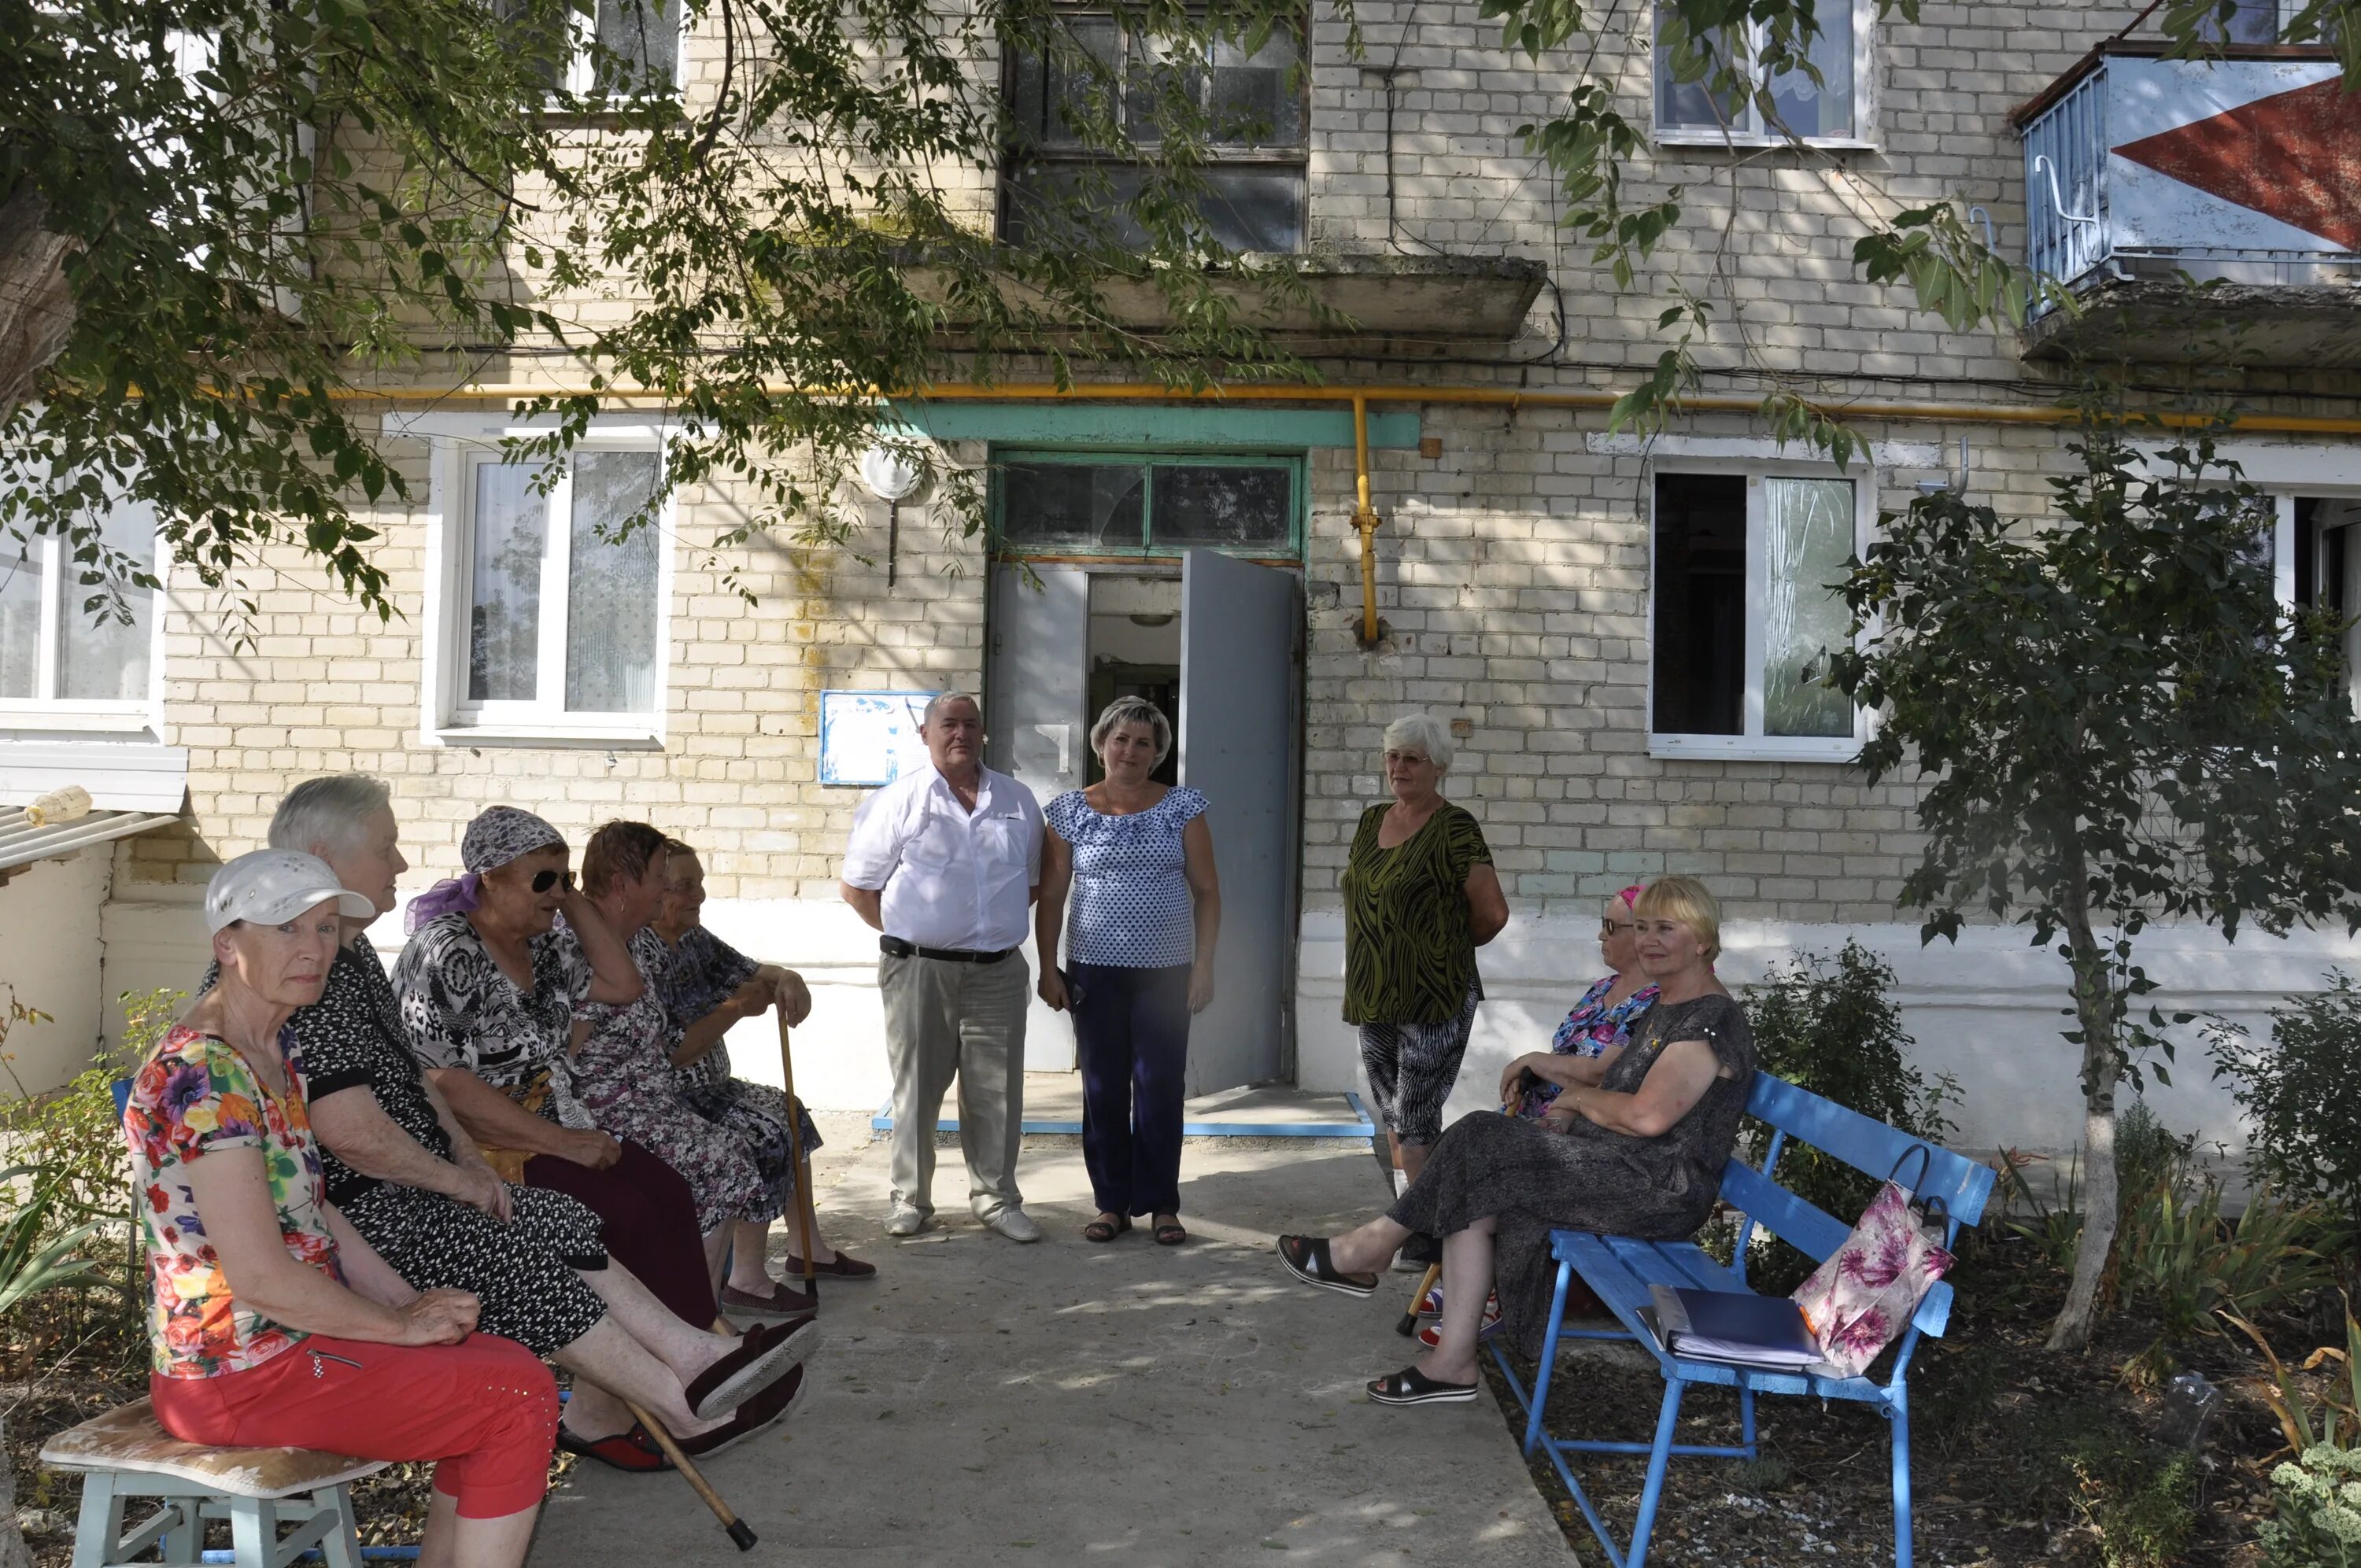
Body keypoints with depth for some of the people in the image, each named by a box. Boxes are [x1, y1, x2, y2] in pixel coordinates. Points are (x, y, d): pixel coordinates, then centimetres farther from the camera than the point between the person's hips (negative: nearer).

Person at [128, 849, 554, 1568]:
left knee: (510, 1365, 10)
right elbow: (263, 1278, -25)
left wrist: (414, 1304, 5)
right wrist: (402, 1326, -13)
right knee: (520, 1397, -9)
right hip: (237, 1373, -9)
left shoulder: (277, 1048, 8)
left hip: (292, 1334, 9)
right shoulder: (202, 1077, -22)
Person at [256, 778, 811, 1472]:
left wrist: (465, 1153, 9)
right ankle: (678, 1402, -10)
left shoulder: (349, 952, 14)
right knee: (517, 1262, -17)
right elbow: (350, 1130, -27)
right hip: (351, 1211, -11)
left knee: (562, 1225, 0)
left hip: (405, 1185, 11)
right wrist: (457, 1180, -13)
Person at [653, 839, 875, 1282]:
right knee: (766, 1134, -18)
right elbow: (666, 1056, -27)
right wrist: (735, 1009, -20)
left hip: (708, 1088, 10)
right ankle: (745, 1279, -8)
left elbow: (748, 971, 13)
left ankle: (809, 1248, 22)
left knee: (790, 1112, 11)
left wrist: (785, 978, -11)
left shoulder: (693, 940, 5)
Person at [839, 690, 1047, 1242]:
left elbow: (1034, 881, 19)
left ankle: (997, 1199, 19)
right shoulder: (898, 801, -1)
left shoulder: (1018, 801, 10)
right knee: (916, 1088, 6)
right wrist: (906, 932, 2)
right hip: (919, 970, -3)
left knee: (996, 1092, 7)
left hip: (998, 972, 3)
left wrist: (996, 927, 9)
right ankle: (910, 1200, 19)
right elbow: (856, 886, 2)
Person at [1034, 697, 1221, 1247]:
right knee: (1103, 1088, 5)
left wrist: (1204, 965, -3)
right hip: (1095, 971, 1)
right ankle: (1112, 1204, 16)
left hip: (1167, 970, -1)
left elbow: (1207, 890, 3)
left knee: (1160, 1087, 0)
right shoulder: (1069, 810, 4)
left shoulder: (1183, 806, 3)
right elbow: (1051, 895, 6)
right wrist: (1047, 967, 0)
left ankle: (1161, 1204, 12)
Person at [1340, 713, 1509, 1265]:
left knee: (1416, 1120, -6)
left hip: (1434, 999, -7)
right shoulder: (1371, 821, 11)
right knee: (1392, 1116, 13)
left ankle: (1427, 1238, 3)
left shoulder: (1454, 829, -12)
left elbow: (1492, 912, -13)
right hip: (1374, 997, 8)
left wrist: (1449, 946, 4)